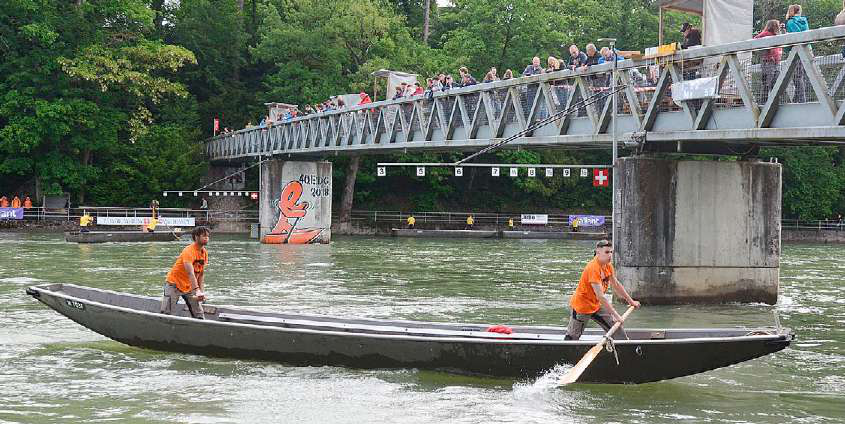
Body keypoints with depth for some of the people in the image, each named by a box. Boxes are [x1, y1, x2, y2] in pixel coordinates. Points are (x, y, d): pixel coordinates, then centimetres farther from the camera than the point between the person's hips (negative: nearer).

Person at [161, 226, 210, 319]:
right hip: (174, 284, -8)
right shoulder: (189, 251, -24)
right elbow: (190, 273, -36)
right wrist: (197, 290, -47)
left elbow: (201, 274, 7)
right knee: (168, 315, -13)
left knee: (199, 315, 4)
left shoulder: (204, 252, 1)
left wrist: (202, 291, -4)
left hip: (189, 286, 8)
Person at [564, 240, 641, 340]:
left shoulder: (608, 266, -1)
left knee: (616, 327, 4)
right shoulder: (593, 268, -29)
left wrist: (631, 301, 21)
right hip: (582, 306, -8)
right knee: (572, 337, 0)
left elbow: (616, 285, 16)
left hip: (596, 305, 8)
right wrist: (615, 315, -30)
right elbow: (600, 296, -32)